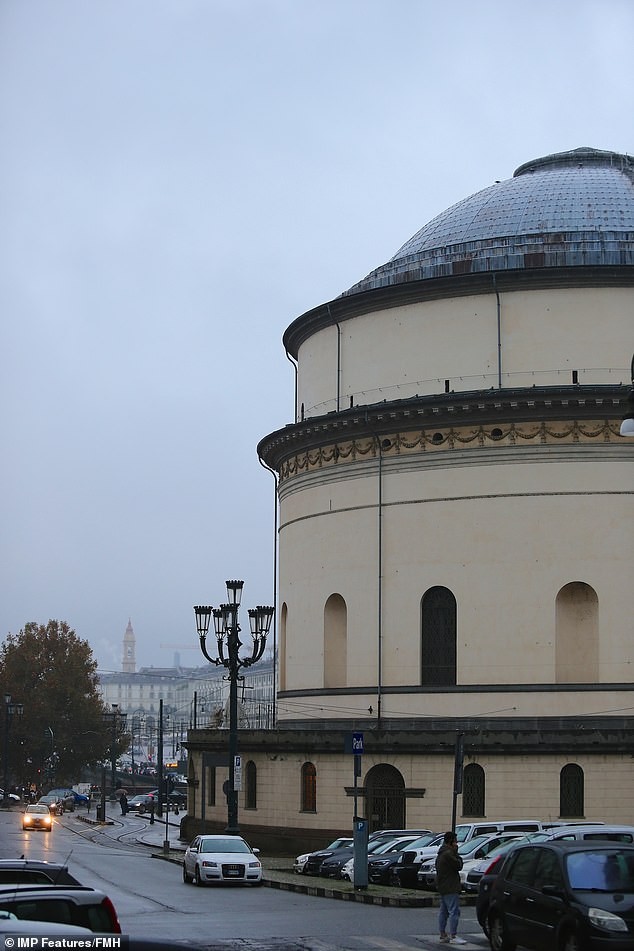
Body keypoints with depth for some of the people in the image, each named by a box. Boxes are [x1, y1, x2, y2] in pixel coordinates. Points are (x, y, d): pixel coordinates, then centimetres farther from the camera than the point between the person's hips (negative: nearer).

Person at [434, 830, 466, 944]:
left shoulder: (441, 853, 17)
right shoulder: (448, 854, -18)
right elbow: (458, 866, -14)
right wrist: (456, 853, -7)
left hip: (442, 887, 11)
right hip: (450, 888, -11)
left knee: (443, 911, 15)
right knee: (454, 911, -11)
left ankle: (443, 934, 19)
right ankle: (453, 936, -14)